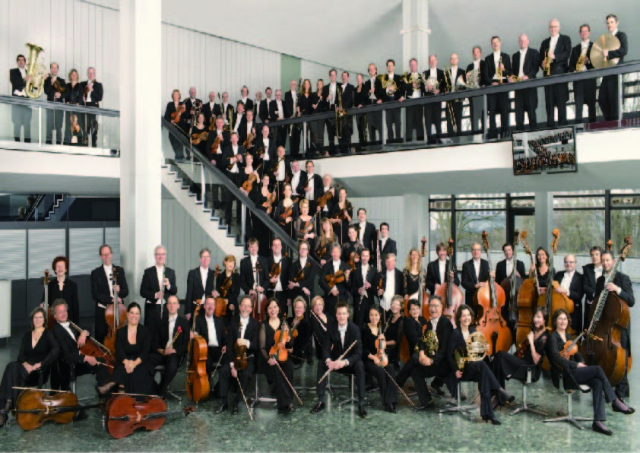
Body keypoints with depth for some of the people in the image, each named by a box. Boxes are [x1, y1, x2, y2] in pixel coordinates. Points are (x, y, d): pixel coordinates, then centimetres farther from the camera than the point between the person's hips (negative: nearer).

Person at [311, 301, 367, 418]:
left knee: (360, 365, -34)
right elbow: (326, 348, -12)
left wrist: (345, 362, -40)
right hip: (335, 360, 3)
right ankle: (321, 401, -15)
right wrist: (328, 360, -35)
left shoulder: (355, 329, -17)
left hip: (350, 362, -3)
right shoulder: (330, 328, -9)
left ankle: (361, 403, -27)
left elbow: (358, 353, -22)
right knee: (321, 363, -24)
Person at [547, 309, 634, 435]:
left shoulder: (568, 336, 20)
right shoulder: (553, 337, -4)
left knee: (597, 382, -21)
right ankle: (615, 402, -10)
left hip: (573, 371, 7)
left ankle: (598, 421, -25)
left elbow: (576, 354, 19)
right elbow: (556, 358, -15)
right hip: (563, 374, -7)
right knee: (597, 369, -22)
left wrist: (582, 363, -2)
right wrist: (577, 364, -16)